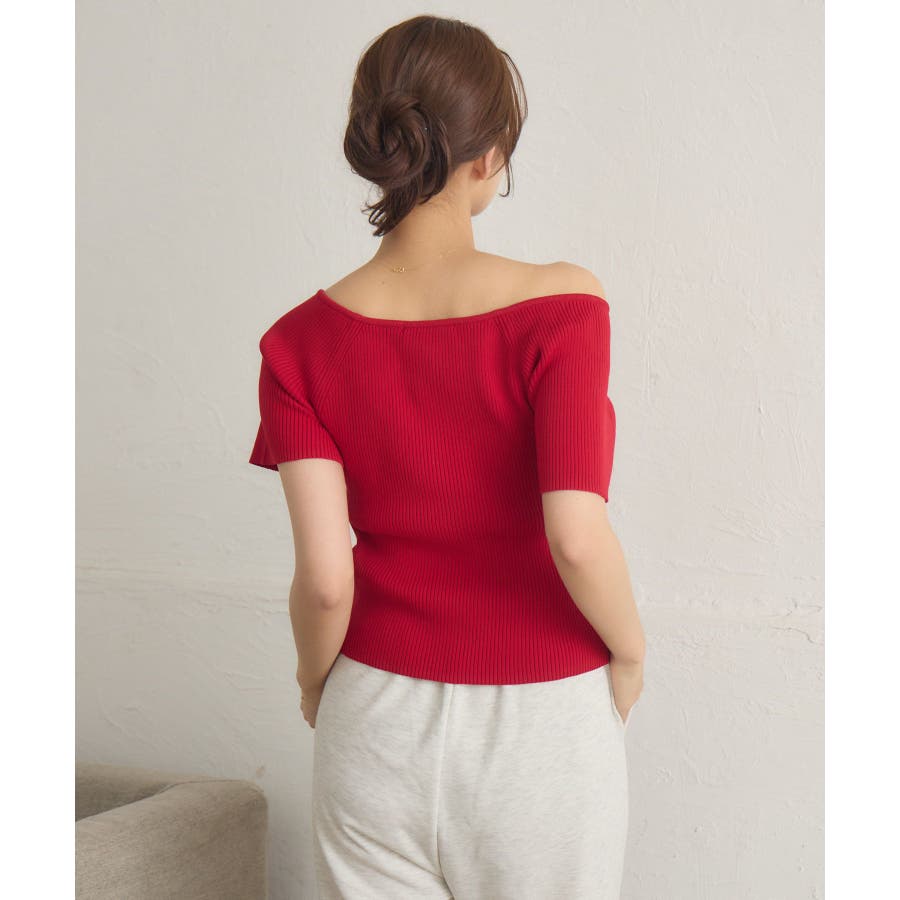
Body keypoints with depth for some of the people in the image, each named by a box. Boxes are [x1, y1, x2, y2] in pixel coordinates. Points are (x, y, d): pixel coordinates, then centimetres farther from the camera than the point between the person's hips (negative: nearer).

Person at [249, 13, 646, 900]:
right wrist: (628, 653, -3)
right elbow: (578, 539, -21)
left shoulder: (303, 342, -8)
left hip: (380, 719, 2)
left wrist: (316, 680, 8)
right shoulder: (559, 307, -16)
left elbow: (324, 578, -11)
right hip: (543, 726, -2)